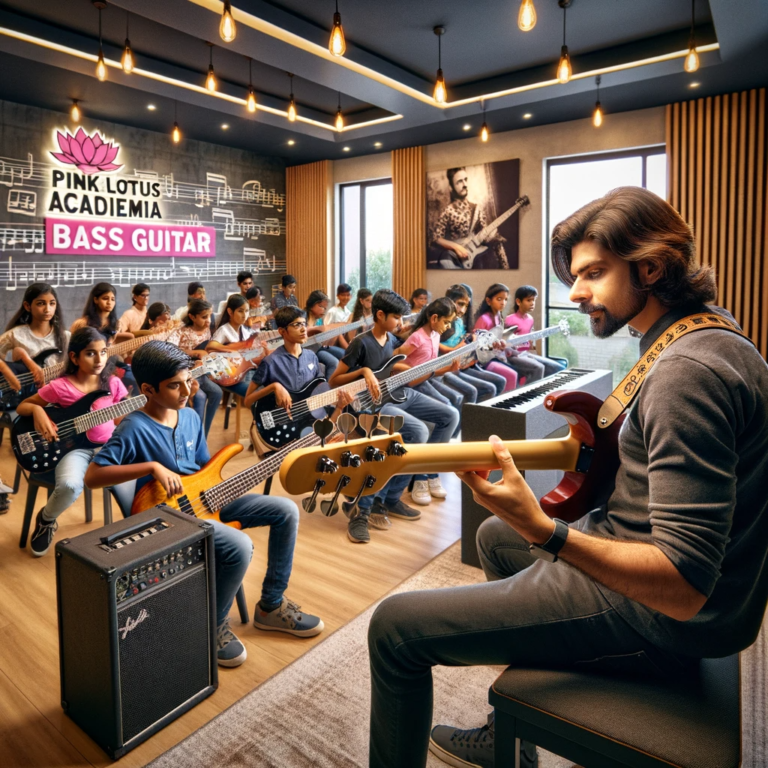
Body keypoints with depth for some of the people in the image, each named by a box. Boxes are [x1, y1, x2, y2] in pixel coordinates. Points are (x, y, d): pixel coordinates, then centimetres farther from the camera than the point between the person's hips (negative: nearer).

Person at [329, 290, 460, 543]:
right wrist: (364, 371, -25)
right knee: (419, 431, -31)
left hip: (403, 394, 9)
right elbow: (333, 381, -12)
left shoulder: (391, 338, 8)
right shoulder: (362, 343, -15)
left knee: (450, 416, 4)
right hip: (377, 404, -8)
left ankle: (422, 471, 15)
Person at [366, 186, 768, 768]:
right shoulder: (713, 334, 6)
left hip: (655, 609, -10)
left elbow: (684, 589, -30)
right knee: (494, 536, 28)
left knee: (397, 627, -12)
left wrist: (542, 530, -39)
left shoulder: (686, 371, -27)